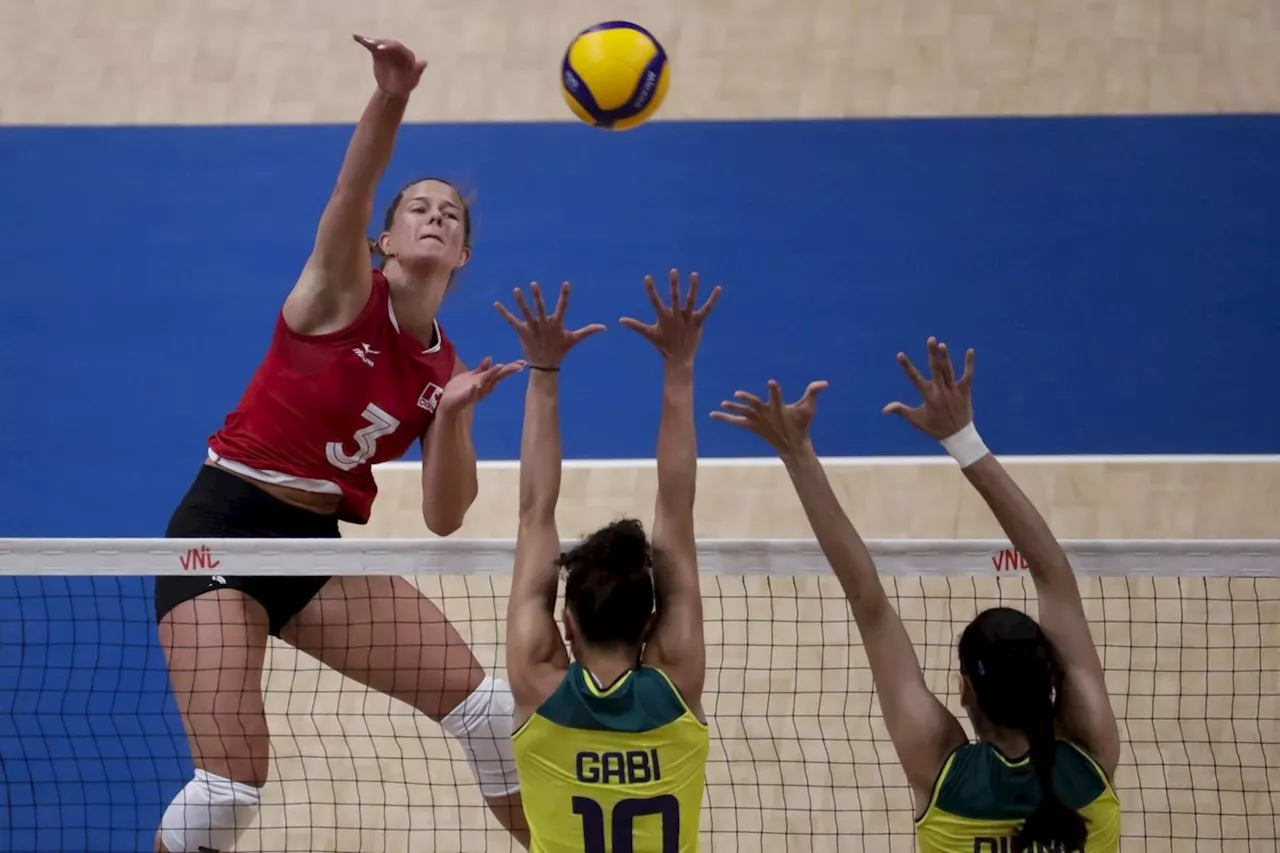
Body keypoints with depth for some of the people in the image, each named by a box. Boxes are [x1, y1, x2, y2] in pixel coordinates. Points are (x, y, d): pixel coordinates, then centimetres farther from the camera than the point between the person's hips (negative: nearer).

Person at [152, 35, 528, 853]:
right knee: (233, 779, -16)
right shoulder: (344, 289, -5)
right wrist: (392, 97, -45)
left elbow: (443, 517, 1)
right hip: (222, 526, -6)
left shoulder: (443, 369, 8)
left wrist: (451, 415, -15)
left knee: (476, 693, 0)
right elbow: (351, 192, -26)